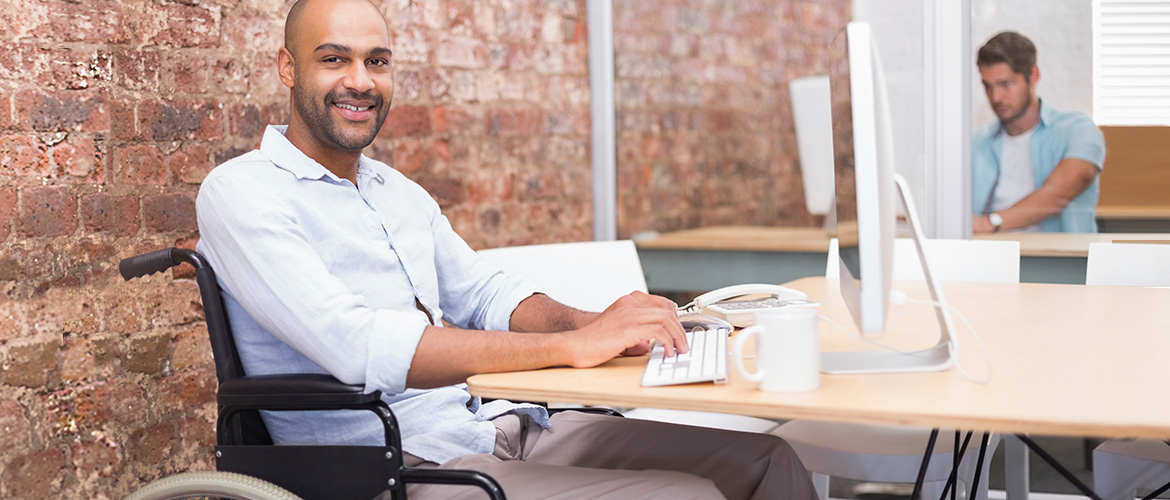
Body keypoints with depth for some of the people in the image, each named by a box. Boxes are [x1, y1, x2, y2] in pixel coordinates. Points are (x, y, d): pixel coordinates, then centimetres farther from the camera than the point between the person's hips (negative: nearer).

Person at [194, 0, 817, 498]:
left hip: (494, 424, 8)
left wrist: (594, 322, -7)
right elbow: (355, 344, -24)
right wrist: (573, 346, -26)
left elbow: (484, 294, 17)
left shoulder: (398, 190, 18)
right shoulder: (240, 192, -9)